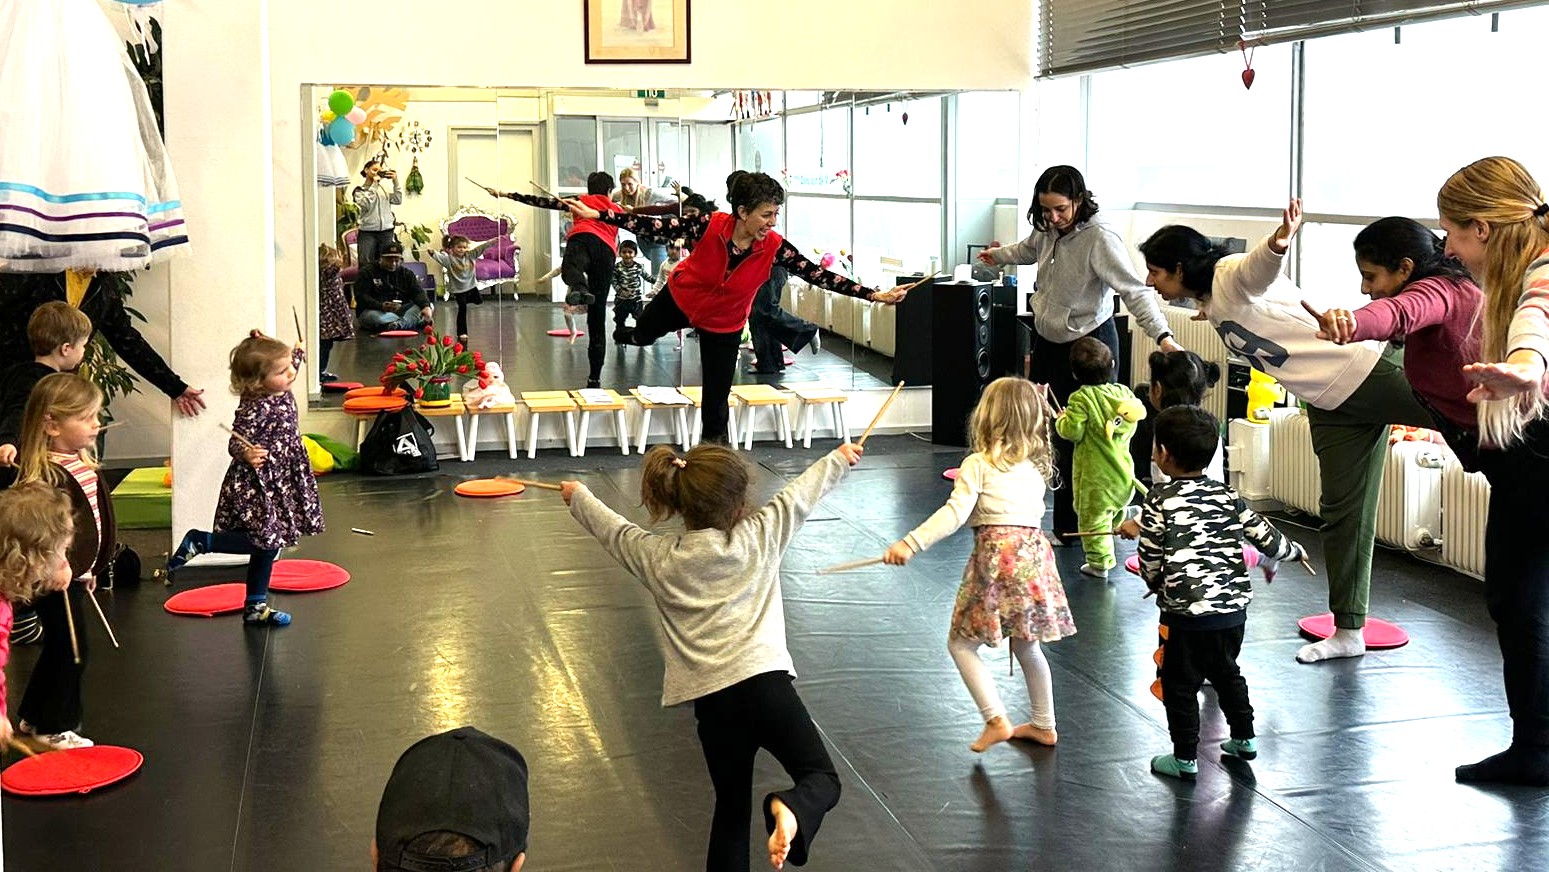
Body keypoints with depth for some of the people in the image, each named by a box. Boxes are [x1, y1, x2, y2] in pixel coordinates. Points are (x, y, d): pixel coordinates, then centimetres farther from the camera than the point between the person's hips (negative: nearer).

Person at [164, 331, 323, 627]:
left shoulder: (281, 394, 1)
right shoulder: (254, 409, -26)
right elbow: (236, 443, -27)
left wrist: (297, 354, 31)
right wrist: (247, 454, -46)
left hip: (277, 485, 9)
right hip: (253, 486, -9)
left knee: (268, 545, 14)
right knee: (264, 541, -11)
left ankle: (255, 607, 25)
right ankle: (199, 541, 2)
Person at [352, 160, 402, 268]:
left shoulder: (384, 189, 15)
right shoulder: (359, 191, 3)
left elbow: (398, 200, 5)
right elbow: (367, 204, -14)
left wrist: (395, 182, -3)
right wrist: (374, 184, -9)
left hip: (387, 232, 3)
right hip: (368, 233, -3)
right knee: (366, 267, -5)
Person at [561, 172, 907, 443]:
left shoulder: (775, 248, -28)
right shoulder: (710, 225, -31)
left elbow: (819, 275, -27)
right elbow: (656, 226, -26)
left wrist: (873, 295, -33)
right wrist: (597, 215, -28)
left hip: (724, 324, -1)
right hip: (680, 298, 1)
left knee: (716, 401, 2)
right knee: (643, 335, 30)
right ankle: (625, 335, 69)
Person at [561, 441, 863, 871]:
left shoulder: (658, 558, 7)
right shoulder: (761, 535, 3)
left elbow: (613, 529, 24)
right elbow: (801, 493, 18)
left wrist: (579, 496, 44)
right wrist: (839, 459, 36)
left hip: (711, 699, 2)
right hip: (766, 682, -2)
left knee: (731, 806, 16)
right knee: (823, 778, 4)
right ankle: (790, 810, -29)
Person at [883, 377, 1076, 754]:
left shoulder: (979, 465, -6)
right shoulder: (1037, 466, 12)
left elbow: (954, 514, -17)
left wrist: (911, 543, -22)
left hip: (996, 555, -6)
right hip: (1035, 552, 6)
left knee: (961, 643, 5)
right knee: (1026, 645, 22)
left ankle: (996, 720, -4)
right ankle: (1044, 725, 29)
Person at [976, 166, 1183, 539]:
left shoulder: (1099, 240, -23)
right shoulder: (1047, 232, 0)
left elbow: (1134, 290, -31)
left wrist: (1163, 336, -44)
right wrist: (998, 254, 47)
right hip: (1048, 341, 8)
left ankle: (1070, 527, 5)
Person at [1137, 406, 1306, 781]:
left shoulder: (1159, 501, -11)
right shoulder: (1229, 497, 2)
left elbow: (1149, 558, -8)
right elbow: (1266, 536, 6)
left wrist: (1156, 584, 14)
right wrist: (1292, 551, 27)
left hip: (1185, 613, -5)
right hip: (1233, 607, 6)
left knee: (1180, 684, 7)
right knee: (1226, 672, 26)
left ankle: (1185, 758, 12)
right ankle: (1244, 738, 35)